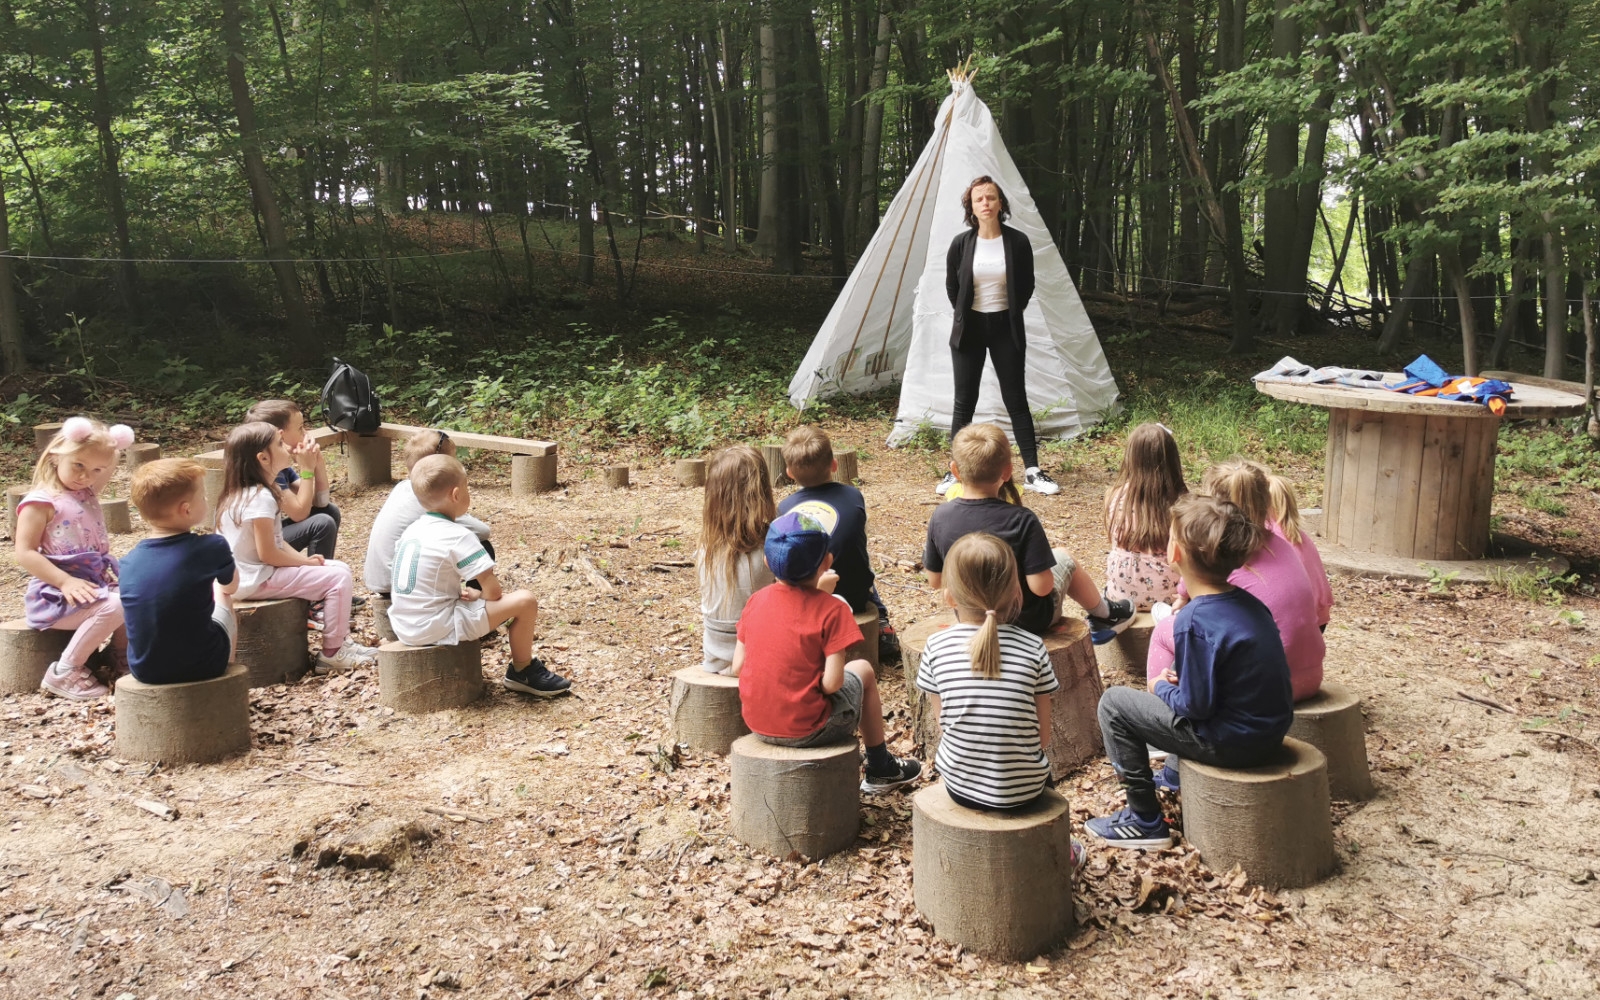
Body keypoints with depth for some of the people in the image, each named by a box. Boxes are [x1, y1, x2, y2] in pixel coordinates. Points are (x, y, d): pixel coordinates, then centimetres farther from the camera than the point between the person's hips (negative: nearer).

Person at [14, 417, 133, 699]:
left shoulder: (88, 493, 14)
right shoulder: (40, 502, -13)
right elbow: (25, 553, -19)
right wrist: (66, 582, -27)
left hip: (97, 580, 9)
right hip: (57, 591, -9)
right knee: (113, 606, -32)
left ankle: (121, 657, 11)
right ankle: (63, 673, -21)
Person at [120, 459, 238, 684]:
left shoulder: (128, 563, -5)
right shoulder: (212, 548, -15)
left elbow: (134, 613, 11)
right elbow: (230, 587, 7)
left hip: (144, 669, 3)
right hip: (202, 666, -3)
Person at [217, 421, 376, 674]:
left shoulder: (245, 492, 10)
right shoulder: (260, 498, -23)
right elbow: (267, 553, -23)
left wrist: (302, 557, 1)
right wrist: (305, 561, -10)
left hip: (248, 574, 10)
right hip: (258, 580, -10)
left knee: (339, 568, 12)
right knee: (338, 578, -13)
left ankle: (341, 640, 15)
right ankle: (332, 652, -4)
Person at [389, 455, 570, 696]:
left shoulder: (412, 530, 10)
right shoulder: (458, 536, -14)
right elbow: (493, 592, -14)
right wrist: (478, 595, 7)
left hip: (404, 627, 9)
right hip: (437, 629, -9)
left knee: (468, 596, 35)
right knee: (525, 601, -8)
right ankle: (522, 671, 12)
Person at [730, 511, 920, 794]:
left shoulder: (756, 600, -2)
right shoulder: (831, 609, -16)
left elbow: (737, 668, 0)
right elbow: (832, 683, -20)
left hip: (757, 724, 5)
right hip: (807, 729, -5)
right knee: (862, 669, 21)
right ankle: (880, 769, 35)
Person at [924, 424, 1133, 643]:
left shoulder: (940, 517, -16)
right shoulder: (1021, 520, -26)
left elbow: (935, 581, -6)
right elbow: (1041, 587, -25)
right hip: (1028, 621, -3)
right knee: (1063, 557, 21)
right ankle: (1104, 614, 44)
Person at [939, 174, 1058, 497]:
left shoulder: (1018, 241, -6)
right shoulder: (961, 244, -4)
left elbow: (1026, 286, 6)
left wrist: (1010, 314, 8)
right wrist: (965, 315, 9)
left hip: (1006, 328, 0)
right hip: (969, 328, 1)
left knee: (1016, 400, 2)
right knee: (964, 402, 5)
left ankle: (1032, 472, 7)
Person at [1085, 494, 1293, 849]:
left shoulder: (1194, 622, -24)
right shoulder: (1247, 602, 2)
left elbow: (1196, 705, -21)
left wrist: (1161, 687, -2)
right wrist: (1178, 680, 6)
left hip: (1231, 742, -9)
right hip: (1270, 734, 9)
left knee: (1114, 702, 0)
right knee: (1169, 689, 29)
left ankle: (1145, 821, 6)